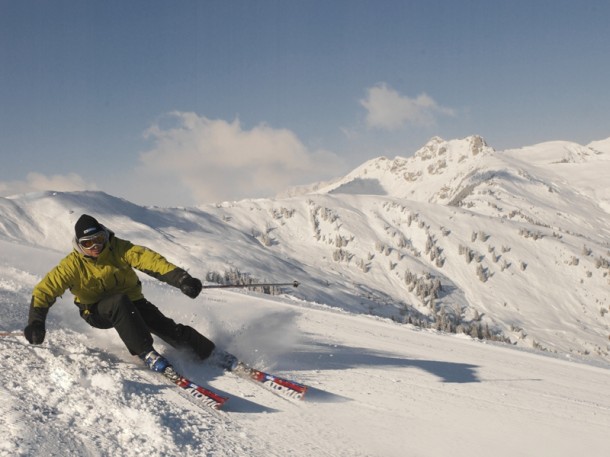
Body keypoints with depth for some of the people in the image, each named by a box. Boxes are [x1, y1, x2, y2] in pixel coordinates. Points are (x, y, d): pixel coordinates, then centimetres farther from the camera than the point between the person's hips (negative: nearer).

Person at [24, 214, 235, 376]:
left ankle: (211, 353, 5)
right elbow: (45, 290, -19)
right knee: (119, 301, -37)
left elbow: (148, 259, -30)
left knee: (170, 330, -14)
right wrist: (35, 322, -35)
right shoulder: (72, 264, -18)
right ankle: (146, 354, -34)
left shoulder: (118, 248, -18)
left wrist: (180, 278, -44)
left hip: (130, 302, 2)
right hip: (98, 312, -2)